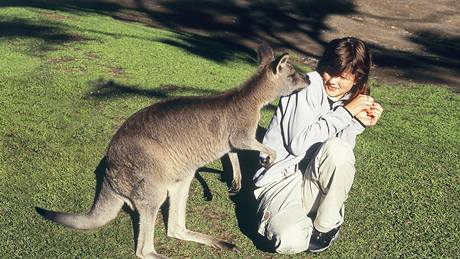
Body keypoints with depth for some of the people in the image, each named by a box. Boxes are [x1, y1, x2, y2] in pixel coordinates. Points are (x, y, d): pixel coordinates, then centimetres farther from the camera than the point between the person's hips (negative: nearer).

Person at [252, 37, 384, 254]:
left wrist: (359, 122, -13)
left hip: (315, 180, 6)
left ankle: (325, 226, -8)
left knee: (336, 148, -30)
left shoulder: (350, 99, 5)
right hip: (280, 178, -5)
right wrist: (345, 112, -20)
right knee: (291, 240, -34)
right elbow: (298, 144, -22)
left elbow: (340, 157, 1)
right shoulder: (309, 86, -13)